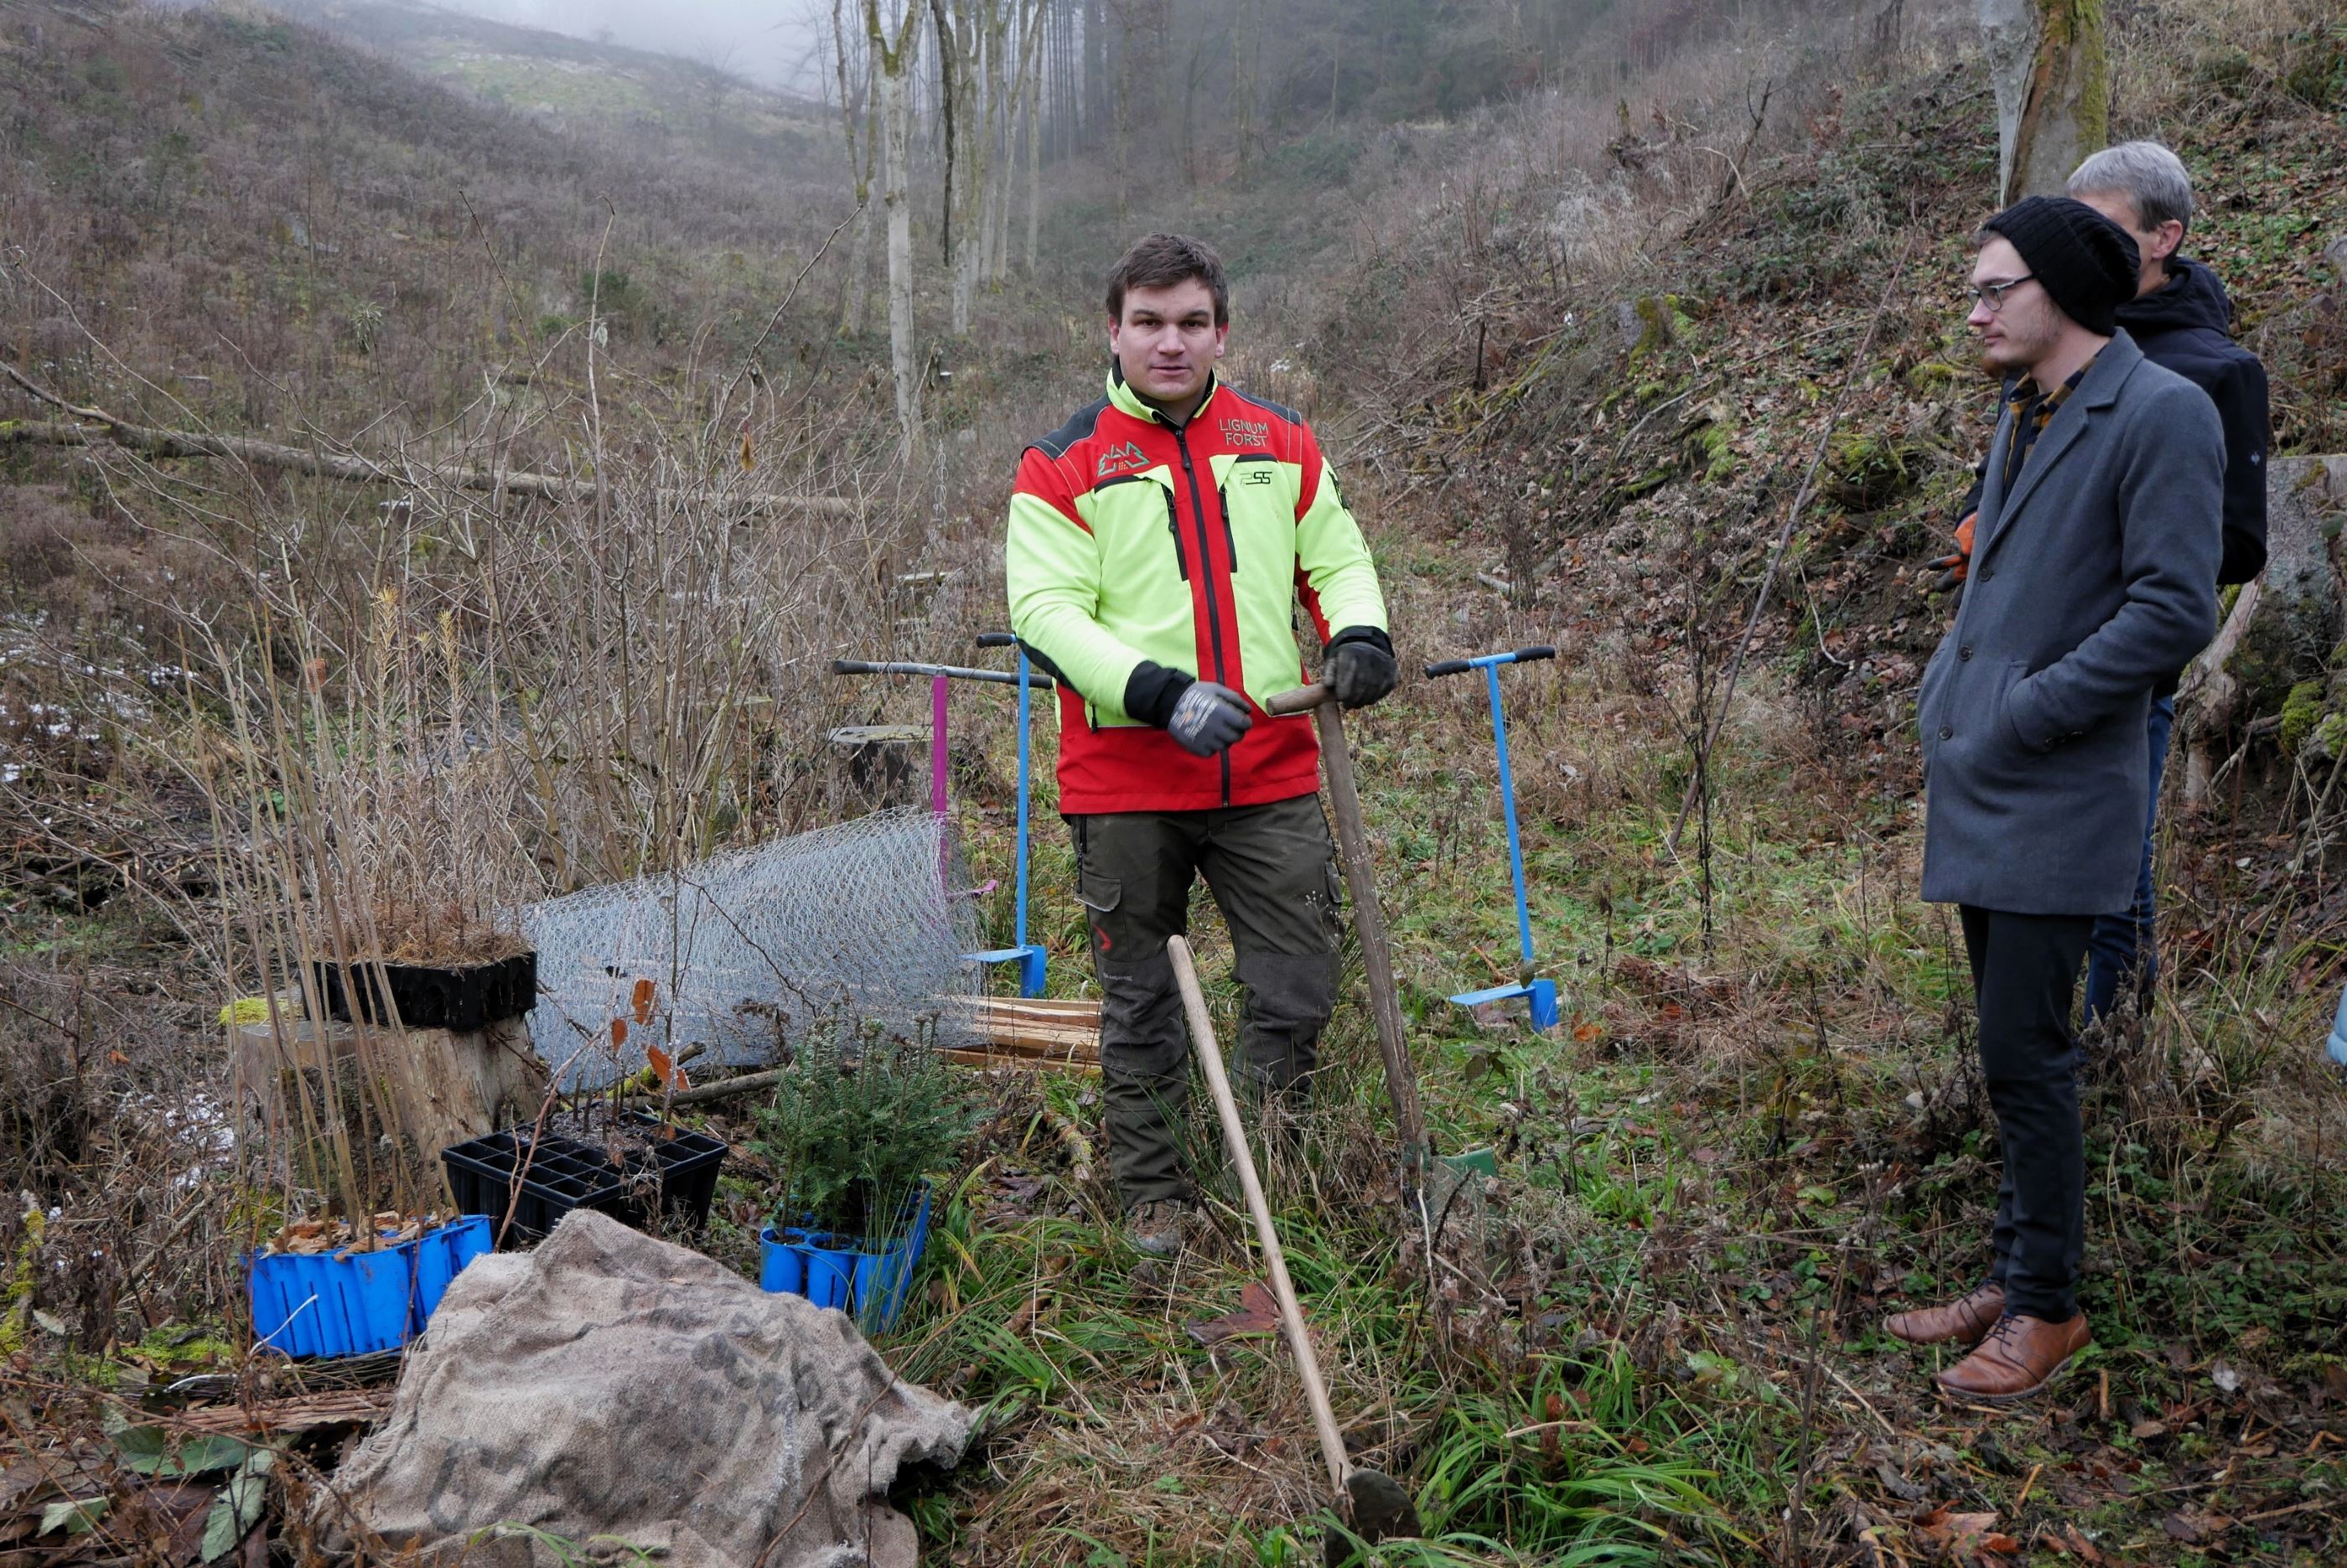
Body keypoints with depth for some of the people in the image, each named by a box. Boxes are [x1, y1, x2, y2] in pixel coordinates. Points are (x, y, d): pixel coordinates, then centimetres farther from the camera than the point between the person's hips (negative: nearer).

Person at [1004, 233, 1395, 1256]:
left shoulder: (1282, 449, 10)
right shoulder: (1063, 468, -1)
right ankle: (1151, 1195, 25)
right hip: (1125, 780, -2)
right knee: (1140, 1001, 9)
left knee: (1299, 989, 6)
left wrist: (1357, 632, -4)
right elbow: (1045, 612, -10)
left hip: (1271, 776, 3)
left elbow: (1337, 559, 19)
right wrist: (1160, 692, -23)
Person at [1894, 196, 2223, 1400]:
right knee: (2013, 1051, 15)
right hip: (1981, 799, 9)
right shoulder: (2020, 414, 15)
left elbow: (2175, 612, -18)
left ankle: (2049, 1303, 11)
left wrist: (2021, 717, -17)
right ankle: (2014, 1278, 27)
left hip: (2058, 803, -8)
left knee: (2026, 1054, -4)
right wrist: (1944, 698, 11)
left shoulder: (2161, 416, -12)